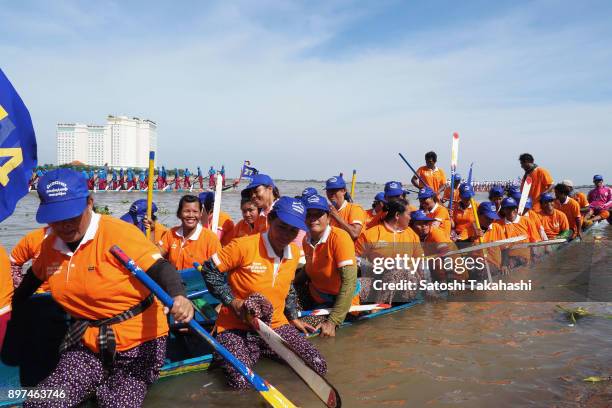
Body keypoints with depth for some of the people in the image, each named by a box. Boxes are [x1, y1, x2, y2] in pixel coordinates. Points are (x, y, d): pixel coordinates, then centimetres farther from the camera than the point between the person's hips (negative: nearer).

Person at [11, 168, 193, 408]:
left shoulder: (119, 233, -17)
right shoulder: (50, 246, 4)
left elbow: (159, 269, -24)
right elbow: (34, 277, 26)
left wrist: (178, 296, -42)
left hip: (136, 344, -5)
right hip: (86, 345, 5)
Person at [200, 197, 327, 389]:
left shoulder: (295, 253, 2)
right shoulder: (244, 246, -19)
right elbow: (209, 270, -11)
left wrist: (293, 318, 20)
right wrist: (232, 301, -15)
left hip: (276, 324, 6)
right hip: (237, 327, -6)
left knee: (319, 367, -7)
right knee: (241, 381, -30)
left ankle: (264, 350, 12)